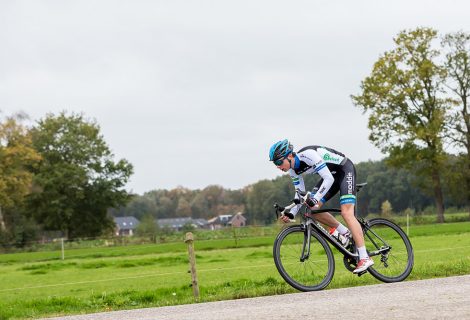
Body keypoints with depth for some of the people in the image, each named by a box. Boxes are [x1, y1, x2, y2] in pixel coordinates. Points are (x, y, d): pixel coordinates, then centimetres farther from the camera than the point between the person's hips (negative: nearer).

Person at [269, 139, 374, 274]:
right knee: (312, 209, -5)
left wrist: (315, 199, -40)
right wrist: (291, 214, -9)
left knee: (346, 213, -21)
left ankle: (364, 258, -24)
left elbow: (329, 179, -33)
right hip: (332, 174, 8)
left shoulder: (308, 155, -31)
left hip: (345, 169, -8)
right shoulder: (293, 170, -5)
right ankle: (344, 232, 11)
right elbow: (300, 193, 3)